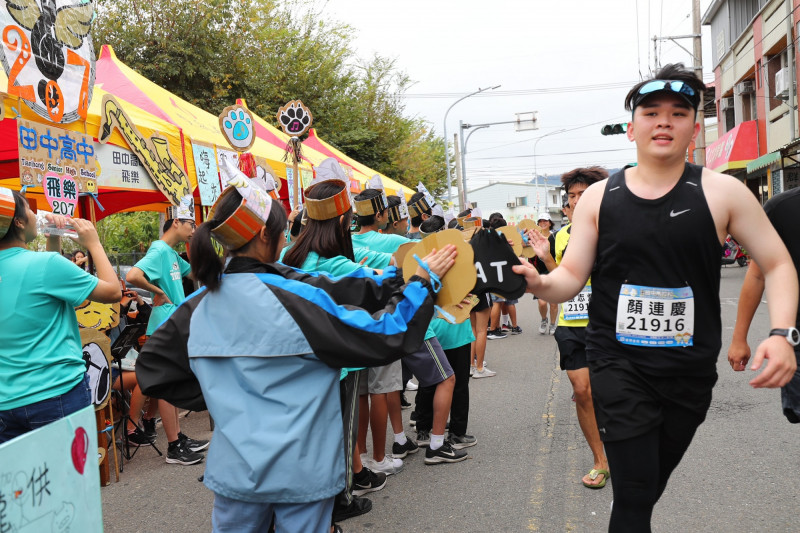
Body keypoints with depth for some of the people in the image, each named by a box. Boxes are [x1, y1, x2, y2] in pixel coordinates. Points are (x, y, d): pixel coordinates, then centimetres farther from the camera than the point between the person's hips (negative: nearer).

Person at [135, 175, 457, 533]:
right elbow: (385, 335, -16)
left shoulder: (200, 305, -4)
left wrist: (216, 396, 8)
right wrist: (422, 280, -5)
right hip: (302, 470, -4)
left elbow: (152, 368, 6)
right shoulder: (296, 299, -20)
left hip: (234, 468, 4)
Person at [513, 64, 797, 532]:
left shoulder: (722, 192, -4)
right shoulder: (599, 198, -1)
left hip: (691, 370, 2)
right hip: (619, 366, -1)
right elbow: (572, 277, -2)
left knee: (654, 481, 20)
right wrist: (539, 283, -25)